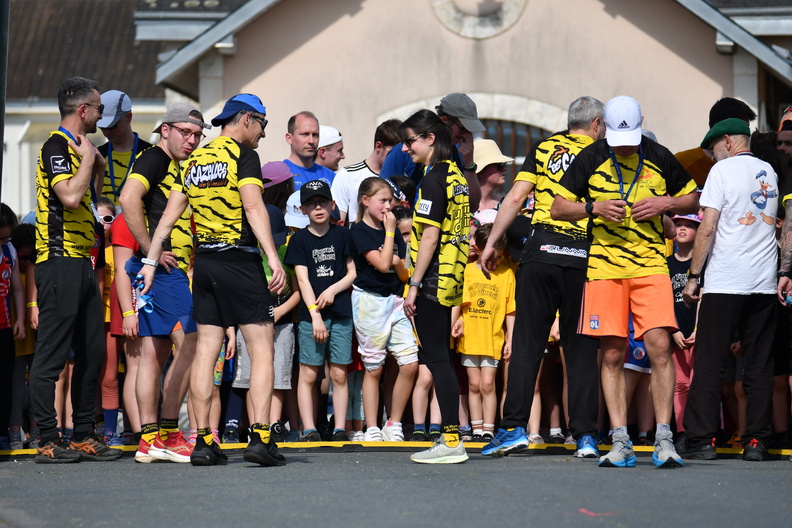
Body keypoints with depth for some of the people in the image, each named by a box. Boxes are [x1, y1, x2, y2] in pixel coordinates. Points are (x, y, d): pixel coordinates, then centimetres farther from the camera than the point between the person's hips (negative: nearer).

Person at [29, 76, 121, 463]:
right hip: (61, 261, -10)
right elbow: (70, 196, -26)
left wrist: (97, 169, 17)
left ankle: (83, 436, 16)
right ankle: (48, 441, -6)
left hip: (81, 263, 10)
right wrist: (88, 159, -12)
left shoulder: (75, 147, 20)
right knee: (52, 354, -7)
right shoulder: (56, 146, -10)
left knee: (92, 352, 11)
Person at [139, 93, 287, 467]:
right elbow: (253, 206, -17)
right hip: (239, 260, -7)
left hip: (204, 262, 7)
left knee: (206, 348, 7)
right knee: (262, 348, -4)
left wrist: (151, 260, 14)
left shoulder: (194, 161, 14)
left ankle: (203, 442, 5)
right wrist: (273, 257, -22)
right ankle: (260, 437, -14)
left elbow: (169, 214, 12)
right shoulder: (243, 154, -5)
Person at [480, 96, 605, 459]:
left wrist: (491, 242, 5)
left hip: (542, 252, 0)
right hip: (585, 258, 0)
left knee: (527, 343, 4)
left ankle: (515, 427, -1)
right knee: (581, 348, 6)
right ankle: (585, 435, 3)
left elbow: (516, 198, 3)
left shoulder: (544, 148, 9)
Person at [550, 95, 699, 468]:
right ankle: (620, 443, 5)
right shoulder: (589, 159, 4)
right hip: (605, 266, 1)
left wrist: (668, 203, -4)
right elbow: (557, 208, 8)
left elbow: (692, 200, 17)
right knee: (612, 354, 1)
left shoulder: (659, 158, 5)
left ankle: (664, 438, -6)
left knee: (659, 346, -12)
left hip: (651, 266, 0)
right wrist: (594, 207, -9)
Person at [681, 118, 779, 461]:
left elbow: (707, 229, -8)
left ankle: (700, 439, -5)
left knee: (709, 362, -2)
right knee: (759, 366, 4)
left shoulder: (723, 170, -3)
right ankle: (756, 441, 2)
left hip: (724, 282, -5)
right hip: (764, 283, 5)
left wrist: (693, 276, -4)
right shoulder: (769, 173, 15)